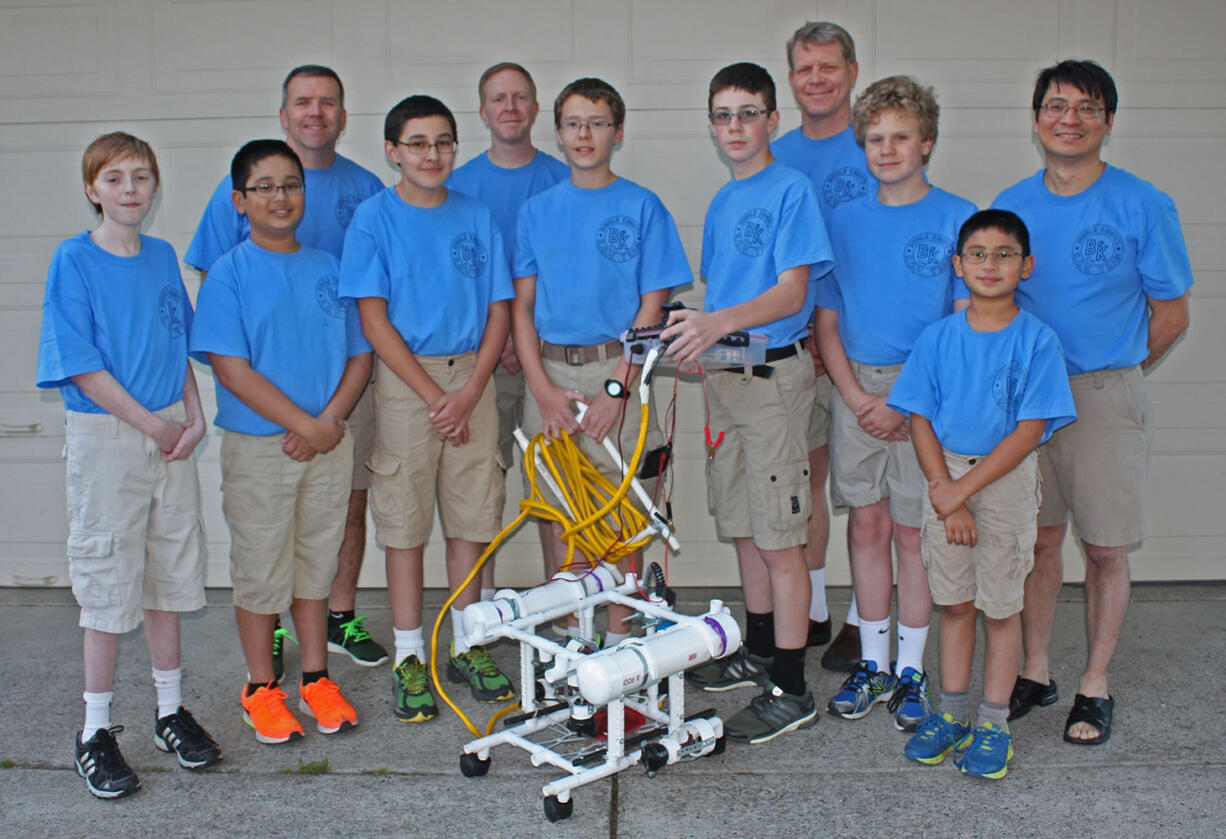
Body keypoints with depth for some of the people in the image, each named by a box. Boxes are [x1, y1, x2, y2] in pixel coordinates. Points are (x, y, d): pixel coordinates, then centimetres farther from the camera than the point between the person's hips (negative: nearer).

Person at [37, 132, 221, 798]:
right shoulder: (74, 261, -7)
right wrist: (152, 424, -12)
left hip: (170, 435, 5)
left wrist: (193, 418, -1)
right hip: (104, 436, -5)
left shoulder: (163, 258, 9)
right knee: (107, 579, 1)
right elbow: (81, 365, -12)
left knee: (168, 571, 11)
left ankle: (170, 711, 25)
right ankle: (95, 732, 14)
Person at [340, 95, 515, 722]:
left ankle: (467, 646, 21)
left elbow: (498, 310, 6)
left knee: (471, 517, 7)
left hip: (473, 376, 3)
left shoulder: (476, 216, 8)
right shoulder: (374, 218, 0)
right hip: (405, 379, -3)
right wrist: (433, 394, -11)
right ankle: (409, 656, 12)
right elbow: (373, 319, -6)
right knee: (405, 520, 2)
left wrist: (470, 390, -7)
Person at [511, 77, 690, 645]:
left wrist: (616, 388, -12)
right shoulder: (538, 210, 10)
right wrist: (543, 388, -5)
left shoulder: (642, 207, 1)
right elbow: (522, 306, 7)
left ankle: (619, 635, 14)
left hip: (618, 370, -2)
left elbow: (651, 307, -3)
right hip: (550, 374, 3)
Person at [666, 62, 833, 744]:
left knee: (781, 540, -5)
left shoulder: (791, 189, -7)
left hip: (774, 375, -8)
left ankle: (791, 690, 2)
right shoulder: (722, 203, 16)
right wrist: (695, 324, 3)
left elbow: (791, 292, -17)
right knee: (745, 529, 15)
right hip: (725, 378, 8)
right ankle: (759, 653, 30)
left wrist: (719, 323, -30)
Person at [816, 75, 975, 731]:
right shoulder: (846, 222, 9)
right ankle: (872, 665, 20)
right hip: (857, 390, 3)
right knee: (866, 525, 7)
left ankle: (910, 671, 15)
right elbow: (827, 319, 10)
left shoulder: (956, 218, -3)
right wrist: (855, 395, -5)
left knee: (913, 530, 2)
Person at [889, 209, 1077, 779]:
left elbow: (1029, 431, -12)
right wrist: (943, 490, -11)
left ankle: (994, 723, 17)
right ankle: (951, 711, 24)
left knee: (1000, 607, 5)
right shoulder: (937, 338, 2)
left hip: (1007, 480, -2)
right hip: (945, 479, 3)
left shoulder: (1037, 340, -7)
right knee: (953, 602, 11)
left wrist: (963, 489, -16)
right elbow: (920, 420, 1)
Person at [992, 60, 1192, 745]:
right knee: (1040, 538, 10)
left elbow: (1171, 315, 0)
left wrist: (1108, 375, 4)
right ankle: (1036, 672, 24)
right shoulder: (1011, 206, 5)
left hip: (1108, 397, -3)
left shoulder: (1143, 206, -5)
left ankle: (1096, 687, 18)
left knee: (1105, 550, 4)